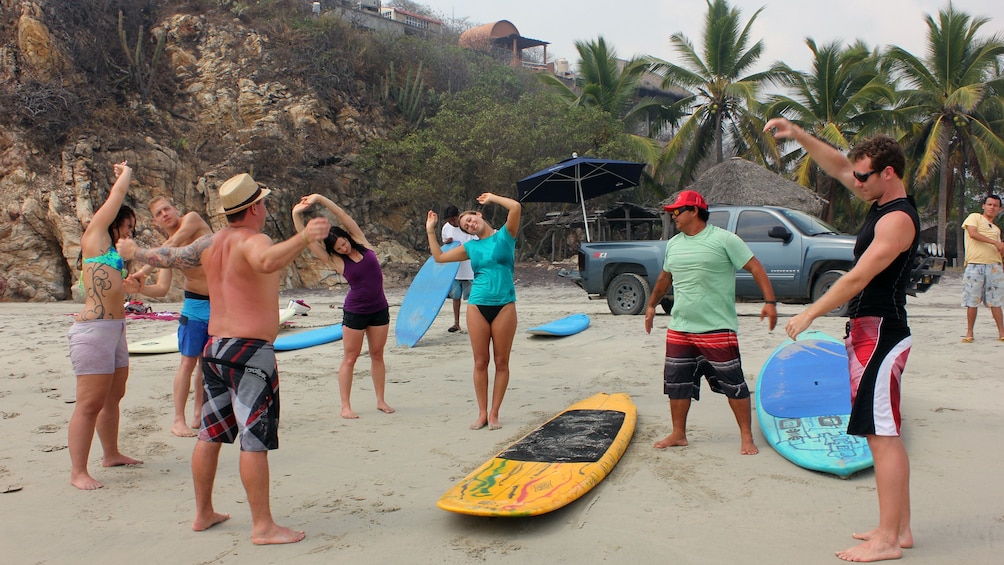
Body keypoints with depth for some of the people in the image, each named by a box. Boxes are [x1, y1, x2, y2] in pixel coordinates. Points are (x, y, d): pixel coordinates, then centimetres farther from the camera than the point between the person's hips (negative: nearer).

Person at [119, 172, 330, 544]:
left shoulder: (210, 243, 11)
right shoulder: (252, 240, -13)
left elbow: (167, 256, 24)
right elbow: (266, 262, -37)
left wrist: (134, 252, 44)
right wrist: (303, 238, -52)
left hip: (214, 347, 9)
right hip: (250, 350, -9)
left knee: (210, 434, 15)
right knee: (254, 441, -5)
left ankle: (203, 514, 28)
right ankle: (263, 526, 1)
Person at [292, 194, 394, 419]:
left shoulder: (362, 243, -2)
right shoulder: (336, 262, -7)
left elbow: (343, 215, -8)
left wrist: (319, 198, -12)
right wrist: (296, 214, -15)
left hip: (379, 310, 3)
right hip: (355, 312, -3)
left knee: (377, 355, 10)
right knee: (350, 358, 2)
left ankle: (381, 400, 18)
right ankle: (345, 406, 7)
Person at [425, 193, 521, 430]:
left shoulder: (505, 235, 3)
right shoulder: (471, 247, 13)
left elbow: (516, 207, -13)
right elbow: (439, 257, 21)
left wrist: (491, 197, 1)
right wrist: (430, 231, 18)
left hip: (504, 306, -3)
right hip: (477, 306, 3)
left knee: (501, 362, 3)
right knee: (481, 362, 4)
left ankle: (494, 414, 11)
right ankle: (482, 413, 13)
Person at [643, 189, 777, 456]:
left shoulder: (724, 239, -7)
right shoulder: (673, 244, 12)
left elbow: (755, 267, -9)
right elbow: (665, 277, 26)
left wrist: (770, 301, -18)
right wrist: (652, 304, 29)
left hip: (717, 329, -6)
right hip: (679, 329, 6)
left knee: (733, 384, 1)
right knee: (676, 383, 9)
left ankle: (746, 436, 15)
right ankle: (678, 435, 23)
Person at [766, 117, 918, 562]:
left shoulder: (898, 219, -16)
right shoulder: (881, 204, 13)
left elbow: (857, 278, -20)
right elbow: (837, 165, 22)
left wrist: (809, 315, -15)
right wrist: (798, 135, 12)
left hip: (880, 333, -10)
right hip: (870, 331, 10)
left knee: (882, 435, -7)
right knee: (885, 434, 13)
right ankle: (899, 529, 21)